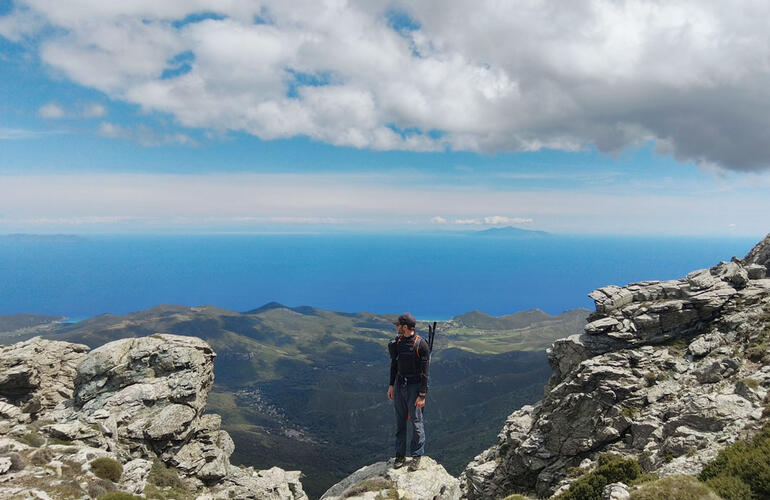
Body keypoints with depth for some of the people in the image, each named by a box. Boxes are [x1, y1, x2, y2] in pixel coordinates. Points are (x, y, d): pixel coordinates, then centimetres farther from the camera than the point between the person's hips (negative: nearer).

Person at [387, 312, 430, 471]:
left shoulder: (421, 344, -14)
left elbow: (424, 372, -13)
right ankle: (400, 456, 19)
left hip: (414, 386, -6)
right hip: (399, 385, 6)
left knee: (416, 420, -1)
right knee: (400, 421, 9)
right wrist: (391, 385, 13)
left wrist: (422, 395, -15)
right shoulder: (397, 341, 4)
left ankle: (417, 456, 12)